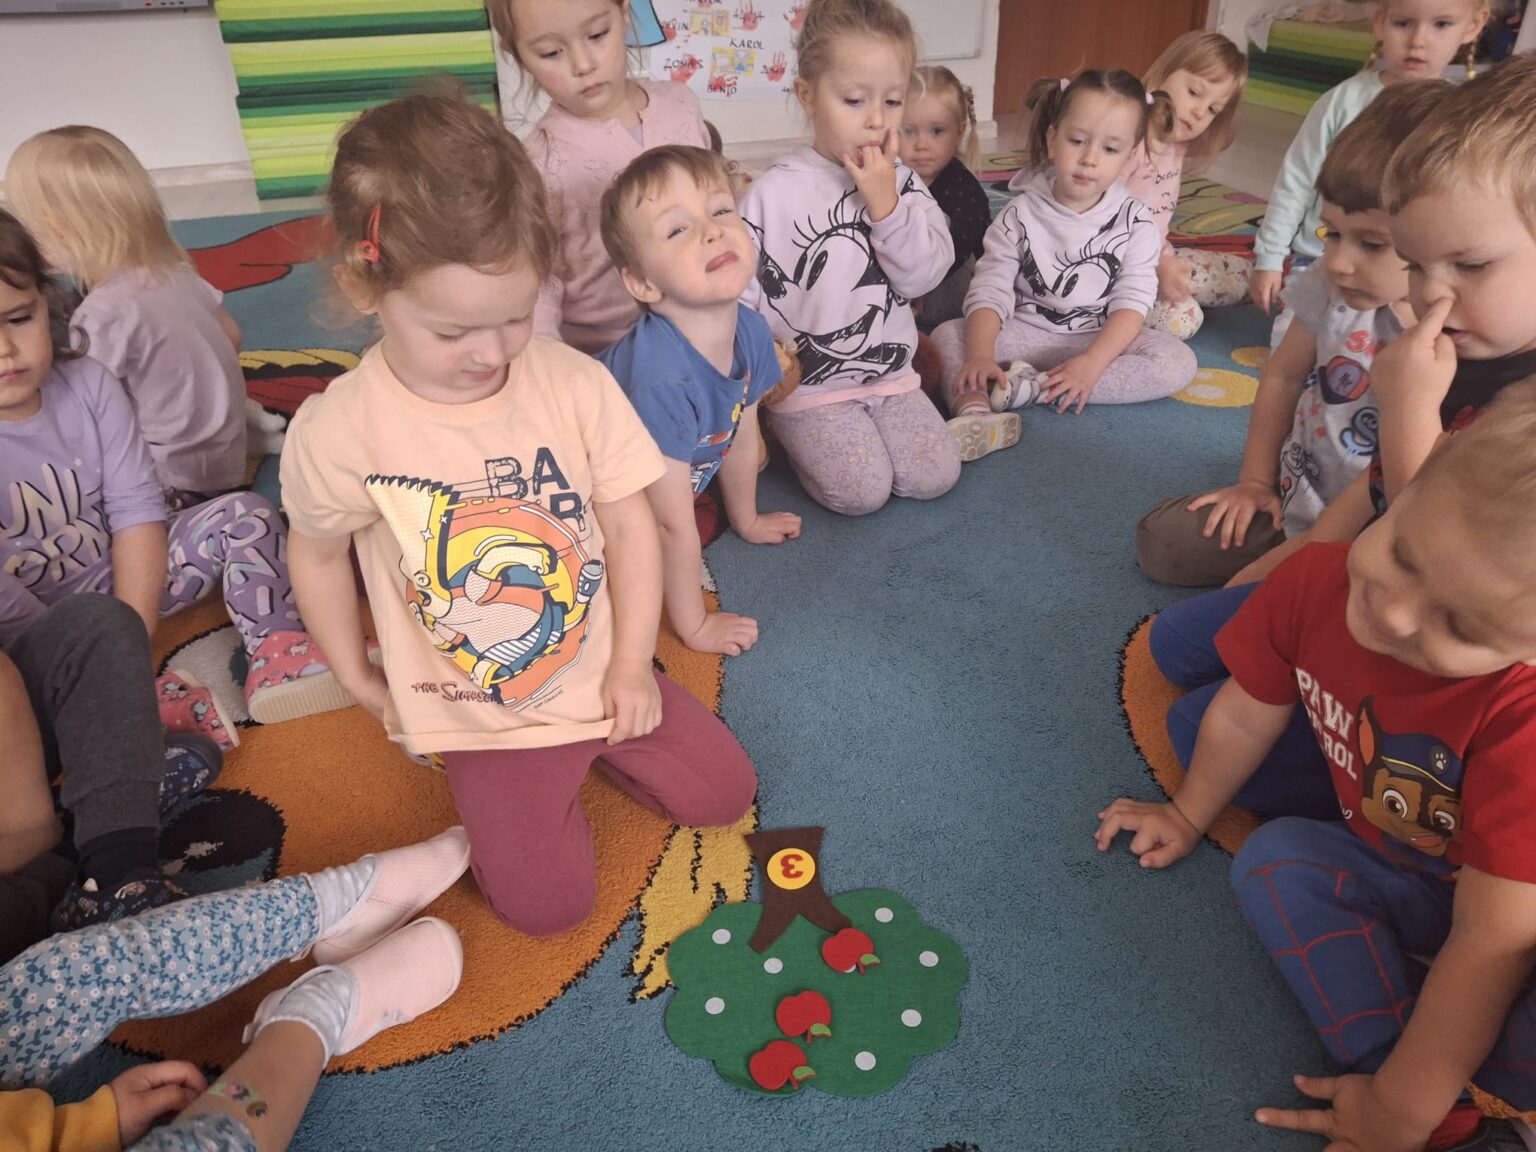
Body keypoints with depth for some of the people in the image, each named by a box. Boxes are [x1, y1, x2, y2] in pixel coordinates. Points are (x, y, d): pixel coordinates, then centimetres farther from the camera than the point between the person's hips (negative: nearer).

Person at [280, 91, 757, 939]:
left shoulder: (575, 385, -14)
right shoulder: (339, 431, -19)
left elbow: (629, 525, -6)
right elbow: (318, 554, 0)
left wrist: (630, 664, -7)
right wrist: (360, 681, 8)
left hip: (600, 671, 3)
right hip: (481, 716, -2)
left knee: (723, 790, 4)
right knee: (547, 902, -7)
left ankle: (589, 743, 24)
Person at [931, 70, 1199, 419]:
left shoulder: (1134, 222, -3)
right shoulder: (1021, 215, -5)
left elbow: (1132, 302, -10)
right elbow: (989, 292, -13)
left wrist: (1091, 363, -27)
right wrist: (980, 356, -32)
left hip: (1101, 340, 1)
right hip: (1025, 335, 0)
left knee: (1179, 363, -24)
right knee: (947, 334, -21)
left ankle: (1030, 387, -30)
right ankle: (972, 407, -48)